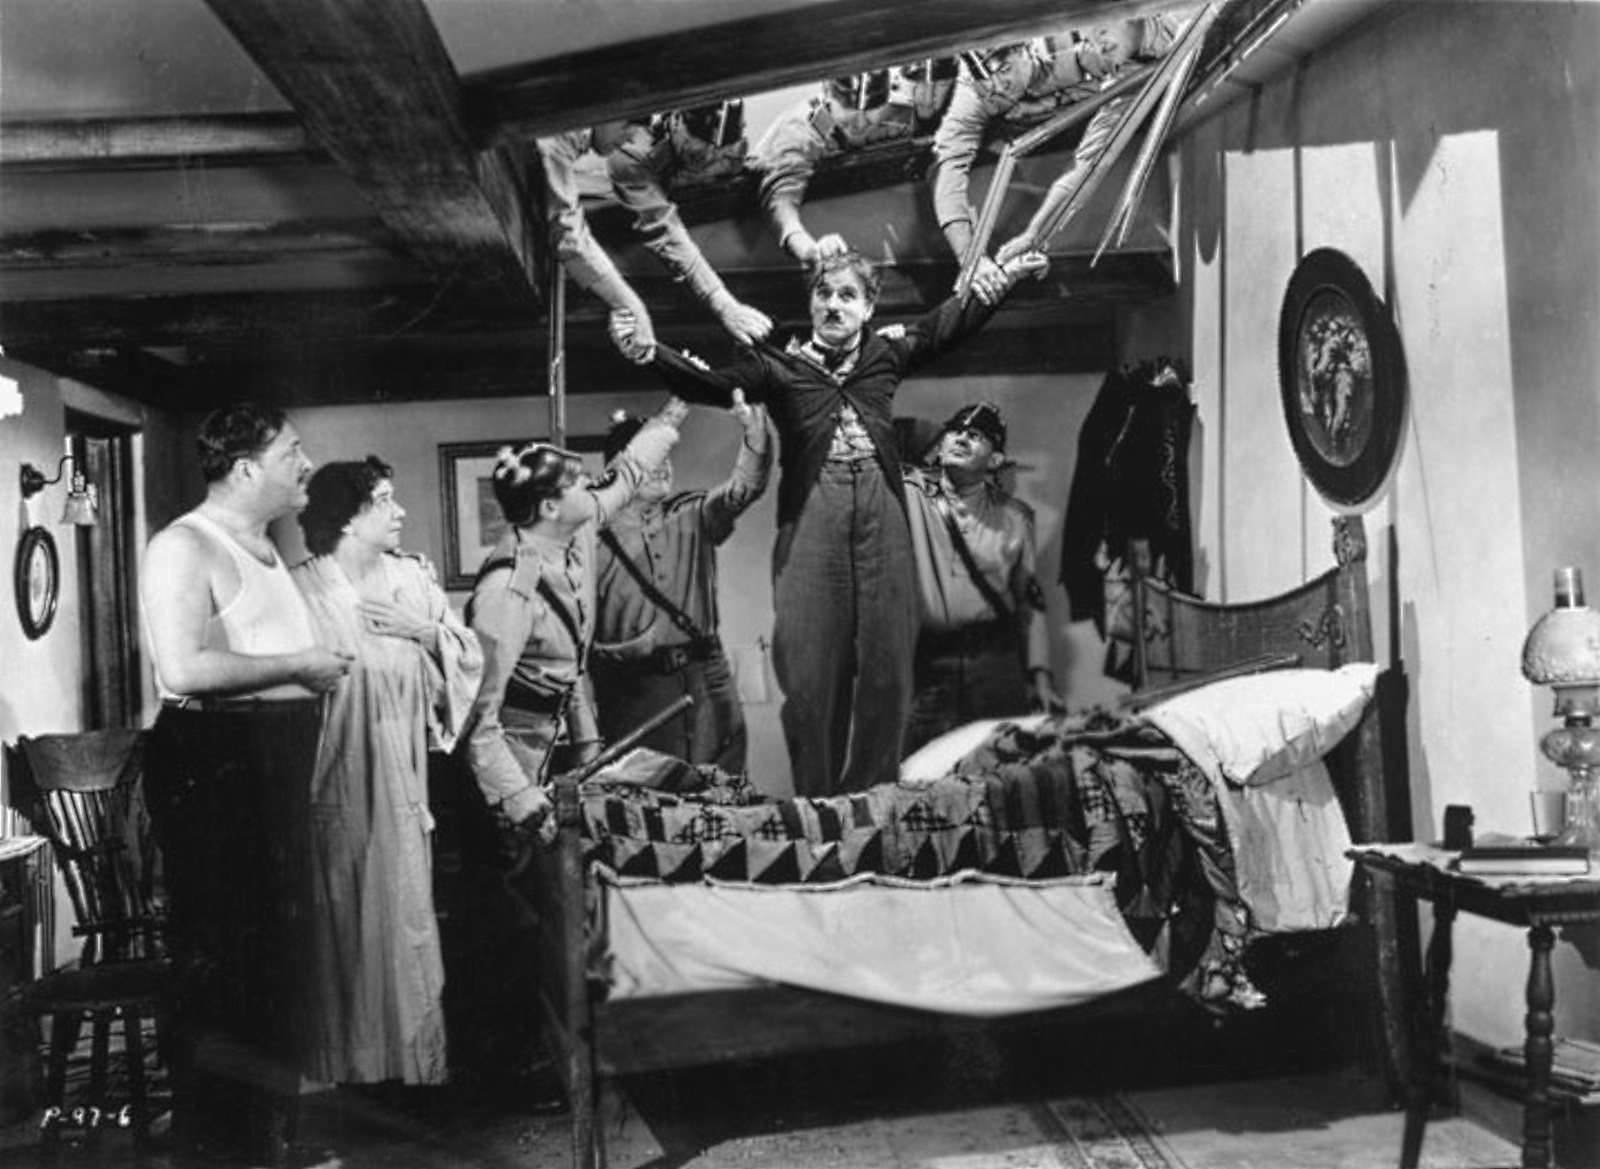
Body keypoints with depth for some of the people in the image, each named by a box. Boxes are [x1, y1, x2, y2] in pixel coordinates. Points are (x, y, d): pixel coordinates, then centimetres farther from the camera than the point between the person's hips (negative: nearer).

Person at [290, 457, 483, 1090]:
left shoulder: (412, 577, 6)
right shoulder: (301, 589, -7)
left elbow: (468, 657, 7)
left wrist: (425, 630, -9)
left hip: (398, 777, 4)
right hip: (332, 776, -3)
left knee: (402, 912, 8)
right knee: (339, 924, 4)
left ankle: (412, 1059, 20)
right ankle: (342, 1061, 19)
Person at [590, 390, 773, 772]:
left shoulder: (692, 516, 10)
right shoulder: (596, 537, 0)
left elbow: (743, 487, -7)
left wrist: (755, 435, -23)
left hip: (706, 678, 3)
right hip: (636, 688, -3)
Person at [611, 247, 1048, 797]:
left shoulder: (888, 350, 14)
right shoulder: (777, 363, 7)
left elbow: (953, 319, 21)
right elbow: (710, 384, -5)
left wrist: (1006, 273, 15)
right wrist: (648, 353, -19)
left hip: (882, 510, 2)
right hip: (811, 515, -2)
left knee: (887, 659, 3)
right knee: (811, 662, -2)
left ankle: (873, 797, 16)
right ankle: (816, 805, 10)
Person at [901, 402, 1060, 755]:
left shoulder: (1014, 517, 11)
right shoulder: (911, 493, 6)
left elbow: (1030, 602, 12)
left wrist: (1041, 674, 6)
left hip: (997, 663, 2)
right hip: (928, 663, -2)